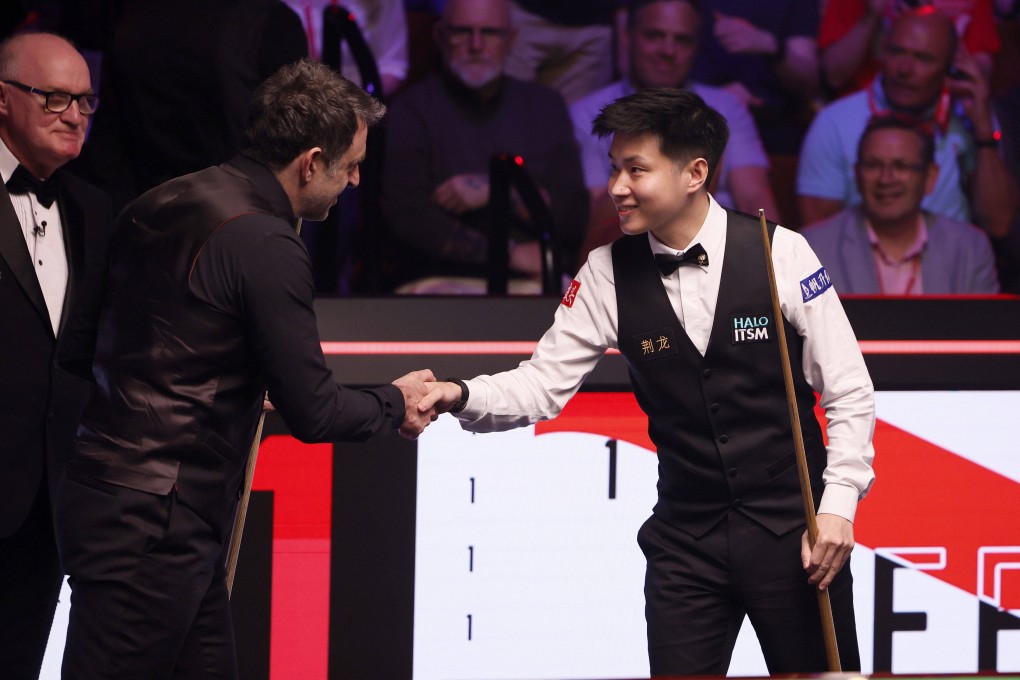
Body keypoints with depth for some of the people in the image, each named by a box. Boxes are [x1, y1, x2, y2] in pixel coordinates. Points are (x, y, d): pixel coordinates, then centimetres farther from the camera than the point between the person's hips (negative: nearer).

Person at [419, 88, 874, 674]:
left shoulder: (781, 254, -9)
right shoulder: (610, 273, -1)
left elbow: (850, 394, -5)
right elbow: (544, 384, -3)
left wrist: (838, 505, -13)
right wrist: (462, 397, -22)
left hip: (791, 528, -2)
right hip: (686, 538, 2)